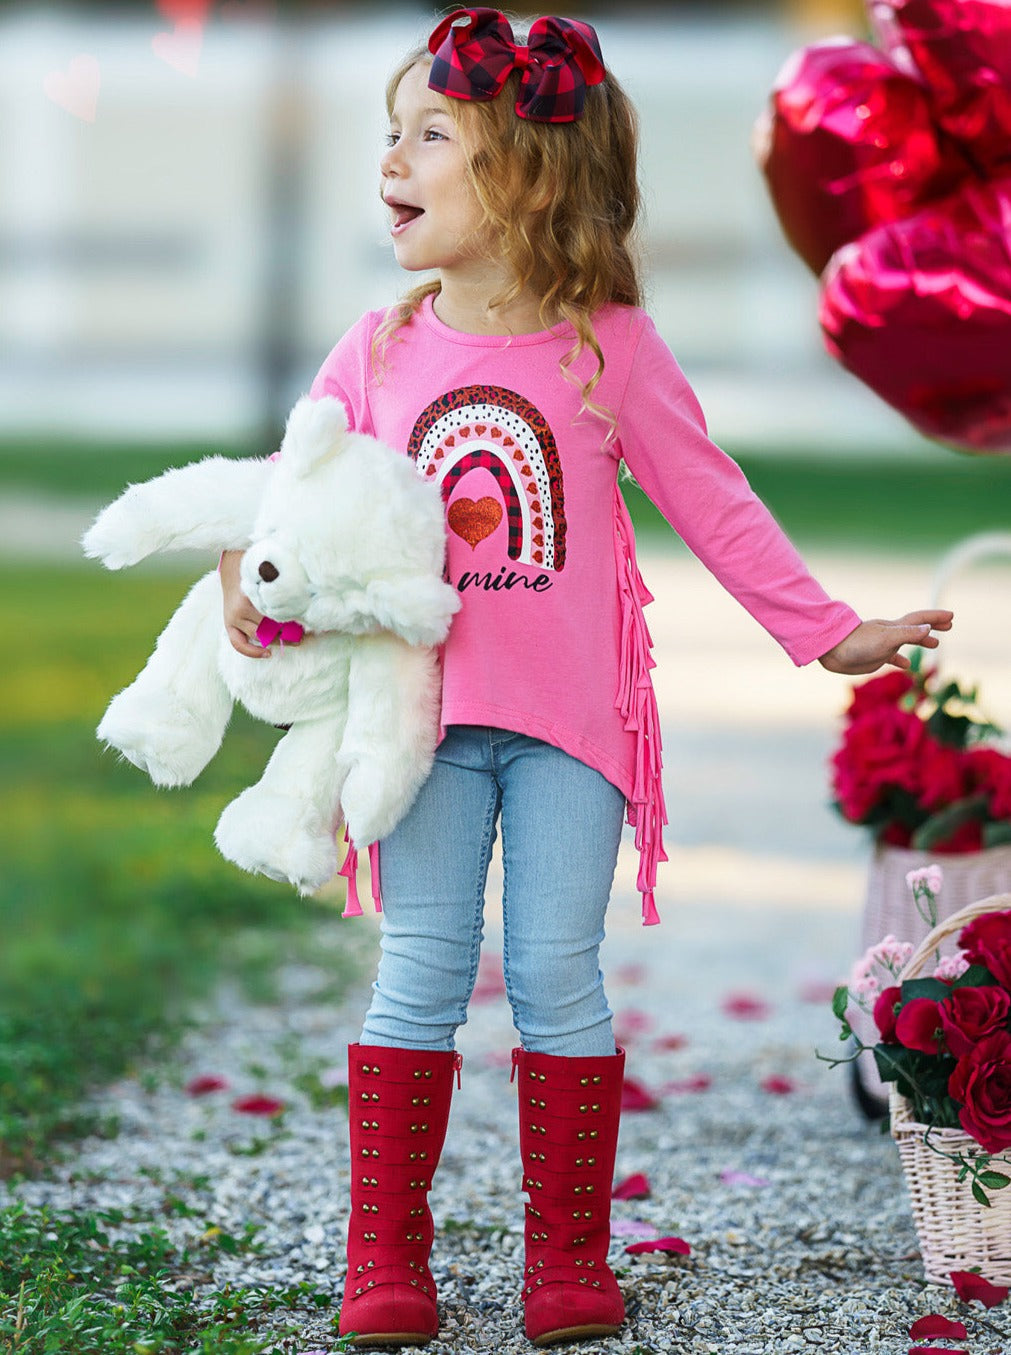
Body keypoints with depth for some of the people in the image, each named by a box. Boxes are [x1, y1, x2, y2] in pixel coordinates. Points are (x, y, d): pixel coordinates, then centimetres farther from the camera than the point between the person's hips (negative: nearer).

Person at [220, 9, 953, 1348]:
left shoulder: (608, 346, -2)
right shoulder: (378, 354, 4)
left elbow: (715, 504, 3)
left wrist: (829, 631, 1)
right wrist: (256, 586, -12)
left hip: (569, 714, -2)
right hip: (427, 705, 2)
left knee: (555, 969, -2)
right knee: (421, 972, 0)